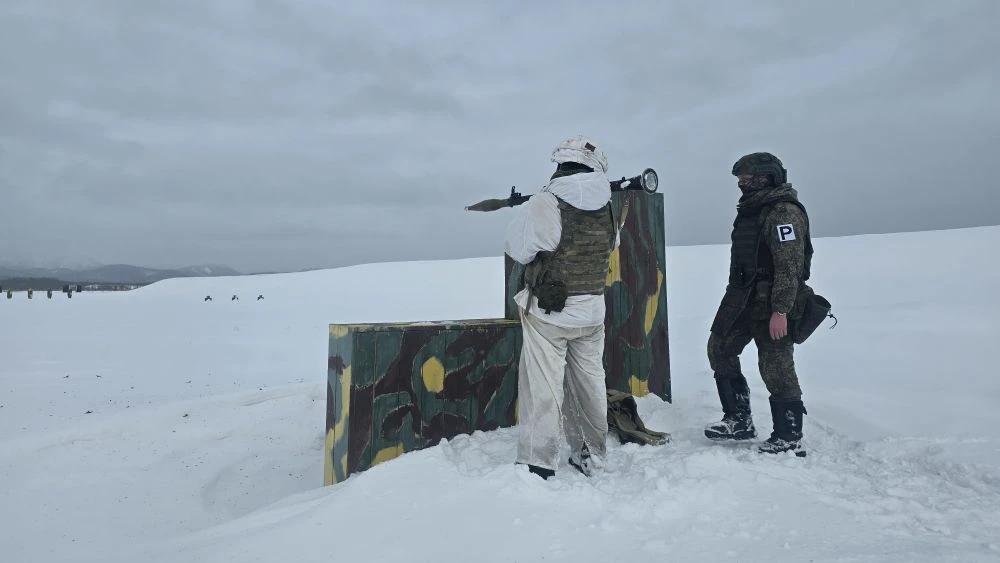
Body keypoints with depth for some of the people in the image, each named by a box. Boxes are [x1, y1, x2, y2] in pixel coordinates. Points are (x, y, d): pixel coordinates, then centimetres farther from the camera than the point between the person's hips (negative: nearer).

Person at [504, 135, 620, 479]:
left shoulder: (545, 204, -18)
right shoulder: (607, 206, -2)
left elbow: (517, 248, -10)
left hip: (548, 312, -5)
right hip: (592, 311, 5)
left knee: (543, 386, 3)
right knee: (589, 382, 17)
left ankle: (538, 466, 9)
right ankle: (590, 457, 31)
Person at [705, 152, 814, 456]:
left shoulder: (784, 212, -15)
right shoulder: (752, 209, 16)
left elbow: (790, 266, -22)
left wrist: (780, 310, -26)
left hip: (772, 303, -10)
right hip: (743, 298, 10)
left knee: (776, 367, -4)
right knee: (719, 349, 12)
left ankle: (789, 439, 10)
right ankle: (739, 421, 22)